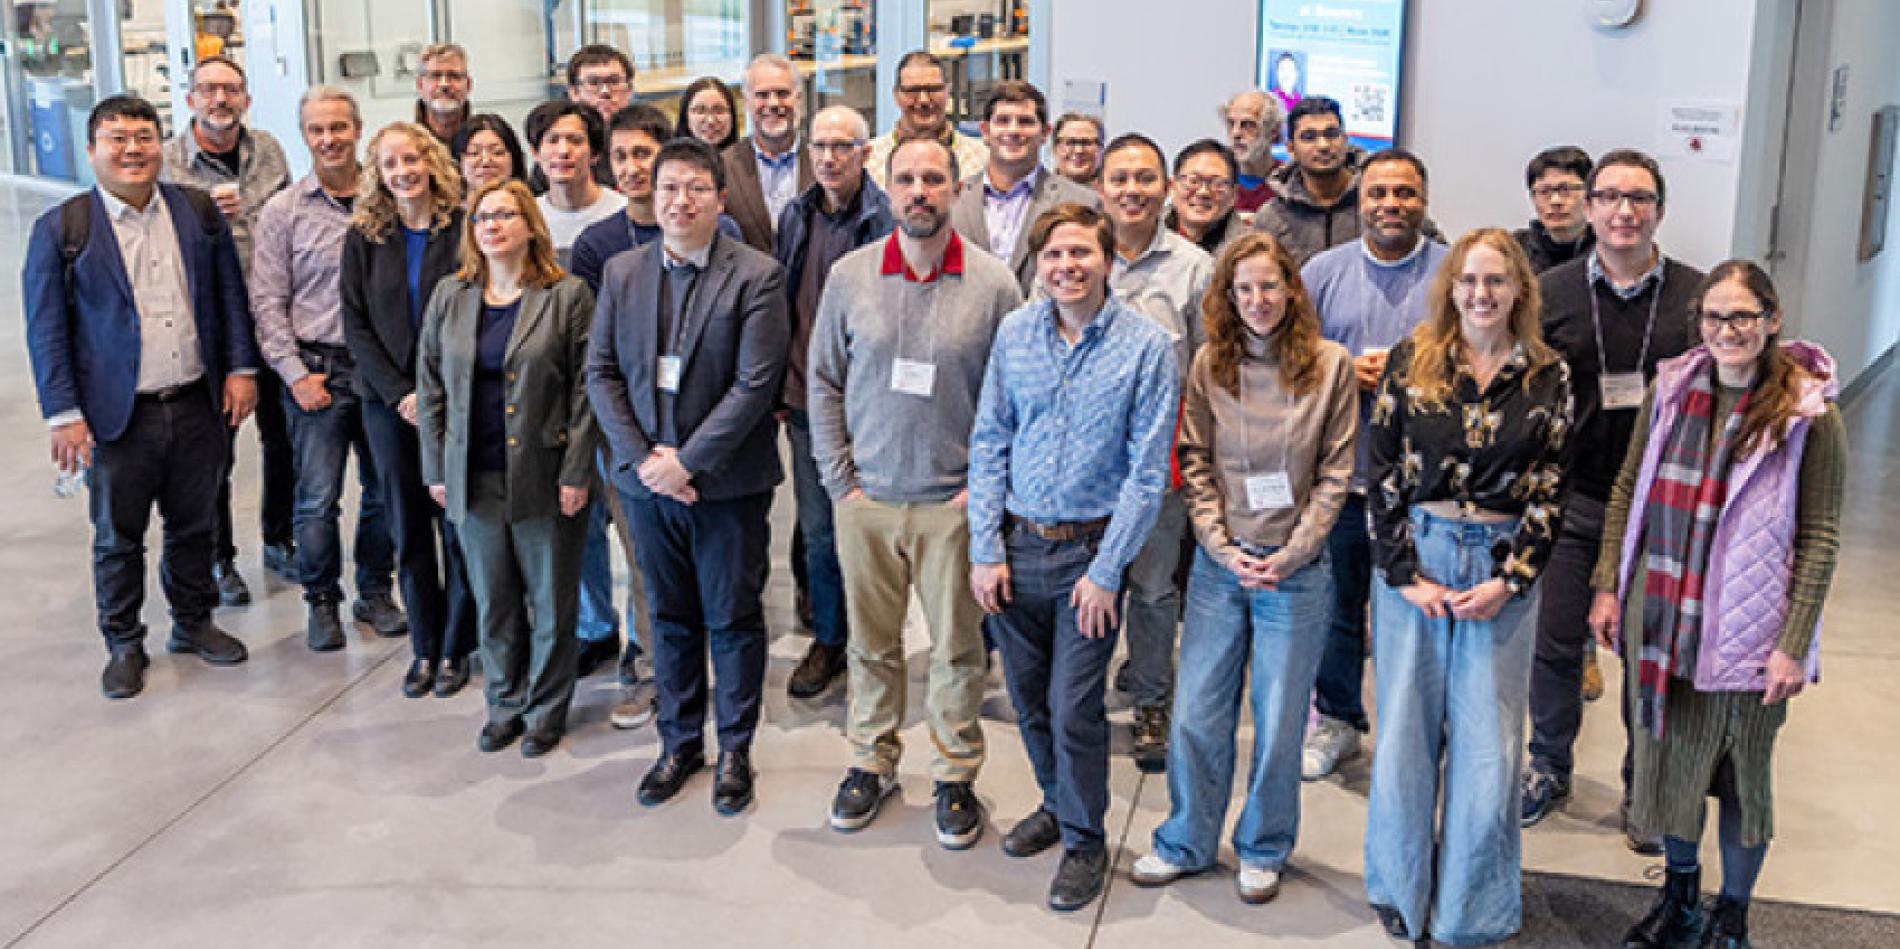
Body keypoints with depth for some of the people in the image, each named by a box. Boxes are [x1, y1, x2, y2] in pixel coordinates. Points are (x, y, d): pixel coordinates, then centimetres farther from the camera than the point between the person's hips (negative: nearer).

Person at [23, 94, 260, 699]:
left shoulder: (200, 212, 3)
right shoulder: (60, 230, -6)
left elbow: (230, 295, 9)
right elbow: (46, 330, -6)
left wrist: (240, 368, 1)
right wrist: (63, 414, -10)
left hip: (198, 406, 3)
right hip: (118, 417, -3)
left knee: (195, 526, 16)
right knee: (118, 539, 11)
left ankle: (193, 623, 34)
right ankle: (124, 645, 27)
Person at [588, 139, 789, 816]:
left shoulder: (757, 276, -9)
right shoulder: (622, 272, 5)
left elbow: (754, 384, -14)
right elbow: (602, 373, 4)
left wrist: (687, 461, -16)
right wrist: (641, 457, -8)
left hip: (728, 481, -4)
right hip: (647, 479, 4)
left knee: (734, 619, 8)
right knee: (670, 617, 15)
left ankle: (735, 748, 24)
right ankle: (679, 742, 30)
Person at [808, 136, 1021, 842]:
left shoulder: (993, 284, -4)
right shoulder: (850, 275, 1)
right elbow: (824, 382, 7)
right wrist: (840, 480, 0)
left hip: (954, 505, -1)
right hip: (865, 500, 2)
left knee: (957, 648, 6)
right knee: (871, 643, 12)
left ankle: (956, 776, 22)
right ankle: (872, 762, 30)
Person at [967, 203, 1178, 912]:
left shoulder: (1147, 345, -10)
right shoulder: (1014, 333, 1)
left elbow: (1148, 471, -9)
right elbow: (989, 442, 4)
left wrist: (1107, 570, -11)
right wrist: (985, 549, -2)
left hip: (1090, 548, -4)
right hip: (1016, 543, 4)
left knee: (1073, 709, -1)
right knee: (1028, 697, 15)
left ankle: (1084, 839, 20)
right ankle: (1056, 803, 39)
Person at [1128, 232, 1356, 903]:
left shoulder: (1330, 364, -3)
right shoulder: (1210, 364, 1)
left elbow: (1335, 473, -2)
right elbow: (1195, 465, 3)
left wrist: (1289, 556, -9)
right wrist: (1224, 549, -8)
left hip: (1296, 568, -1)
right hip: (1219, 564, 2)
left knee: (1279, 719, 7)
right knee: (1196, 712, 7)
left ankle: (1263, 851, 27)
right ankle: (1187, 843, 26)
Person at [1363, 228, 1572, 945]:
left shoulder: (1548, 377, 3)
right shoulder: (1410, 362, 1)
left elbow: (1548, 490, 2)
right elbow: (1383, 474, 0)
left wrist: (1509, 581, -7)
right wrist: (1406, 575, -7)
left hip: (1503, 568, 0)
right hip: (1413, 561, 0)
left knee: (1488, 744, 2)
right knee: (1406, 731, 7)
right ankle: (1402, 890, 27)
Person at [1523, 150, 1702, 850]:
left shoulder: (1696, 295, -1)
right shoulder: (1551, 292, 1)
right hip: (1570, 501, 1)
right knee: (1555, 641, 7)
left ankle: (1642, 792, 25)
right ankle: (1549, 767, 29)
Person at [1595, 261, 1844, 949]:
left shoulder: (1809, 414, -10)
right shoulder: (1670, 389, 1)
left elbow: (1820, 536, -9)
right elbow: (1626, 491, 9)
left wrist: (1795, 643, -11)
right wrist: (1608, 586, 6)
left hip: (1746, 628, -3)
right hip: (1657, 617, 4)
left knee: (1741, 773, 11)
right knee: (1667, 757, 15)